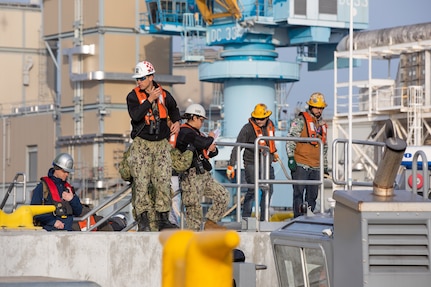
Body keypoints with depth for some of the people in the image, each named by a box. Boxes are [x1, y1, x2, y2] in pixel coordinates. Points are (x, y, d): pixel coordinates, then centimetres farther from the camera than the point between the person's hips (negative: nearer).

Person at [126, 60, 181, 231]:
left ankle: (163, 219, 5)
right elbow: (135, 115, -20)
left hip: (161, 143, 2)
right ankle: (143, 220, -6)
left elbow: (173, 109, 27)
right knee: (141, 182, -9)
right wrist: (150, 99, -20)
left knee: (163, 182, -1)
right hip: (141, 144, -2)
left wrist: (176, 121, 10)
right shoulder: (133, 96, -2)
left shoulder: (164, 95, 6)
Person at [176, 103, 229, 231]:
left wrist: (212, 150, 4)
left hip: (204, 175, 10)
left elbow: (209, 152, 28)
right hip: (192, 176, -10)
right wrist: (210, 138, -4)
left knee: (223, 195, 8)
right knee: (194, 206, -6)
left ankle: (210, 223, 14)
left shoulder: (195, 132, 21)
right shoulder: (185, 132, -11)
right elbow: (203, 143, -26)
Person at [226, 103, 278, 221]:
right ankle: (245, 217, -5)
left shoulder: (270, 125, 4)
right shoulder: (248, 128, -15)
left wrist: (274, 152, 41)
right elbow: (237, 148, -13)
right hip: (252, 164, -6)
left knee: (268, 190, 8)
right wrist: (231, 166, -17)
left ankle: (263, 218, 18)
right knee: (252, 190, -12)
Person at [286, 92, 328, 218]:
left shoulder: (323, 124, 18)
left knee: (312, 195, 6)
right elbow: (290, 140, -8)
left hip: (316, 167, 6)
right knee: (299, 192, -5)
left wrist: (325, 166, 23)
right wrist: (291, 158, -17)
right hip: (300, 165, -6)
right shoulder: (300, 120, -2)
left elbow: (324, 147, 25)